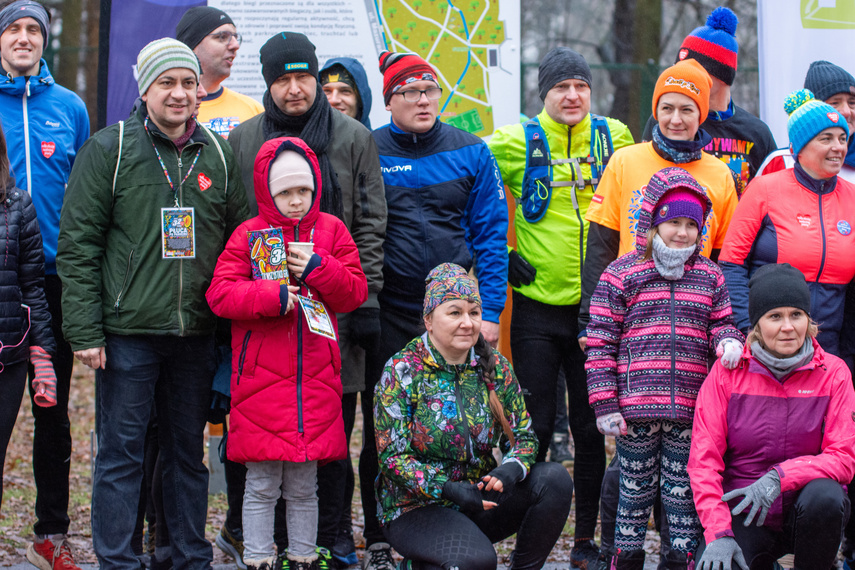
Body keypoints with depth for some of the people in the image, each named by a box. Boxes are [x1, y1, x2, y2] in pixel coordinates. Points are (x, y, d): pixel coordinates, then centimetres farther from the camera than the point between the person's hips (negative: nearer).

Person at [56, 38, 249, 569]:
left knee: (189, 451, 12)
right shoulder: (109, 149, -2)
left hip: (197, 335, 4)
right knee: (121, 451, 1)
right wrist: (85, 330, -10)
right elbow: (77, 245, -5)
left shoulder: (219, 154, 9)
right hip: (128, 332, -3)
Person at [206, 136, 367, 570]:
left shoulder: (332, 231, 8)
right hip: (261, 378, -2)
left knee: (304, 486, 11)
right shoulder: (249, 235, 1)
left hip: (315, 381, 2)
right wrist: (272, 296, -19)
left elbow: (356, 291, 4)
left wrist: (318, 268, -12)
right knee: (262, 486, 2)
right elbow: (220, 293, -7)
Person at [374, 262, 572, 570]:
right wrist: (447, 488, -26)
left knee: (555, 478, -18)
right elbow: (392, 457, -12)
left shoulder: (495, 368, 4)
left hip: (481, 501, 5)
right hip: (417, 507, -5)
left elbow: (523, 437, 5)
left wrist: (511, 470, -19)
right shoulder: (402, 371, -9)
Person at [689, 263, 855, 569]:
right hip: (743, 514, 0)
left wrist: (780, 477, -25)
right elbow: (703, 460, -5)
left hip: (804, 511, 0)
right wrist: (718, 532, -18)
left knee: (825, 496, -34)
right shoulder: (728, 372, -2)